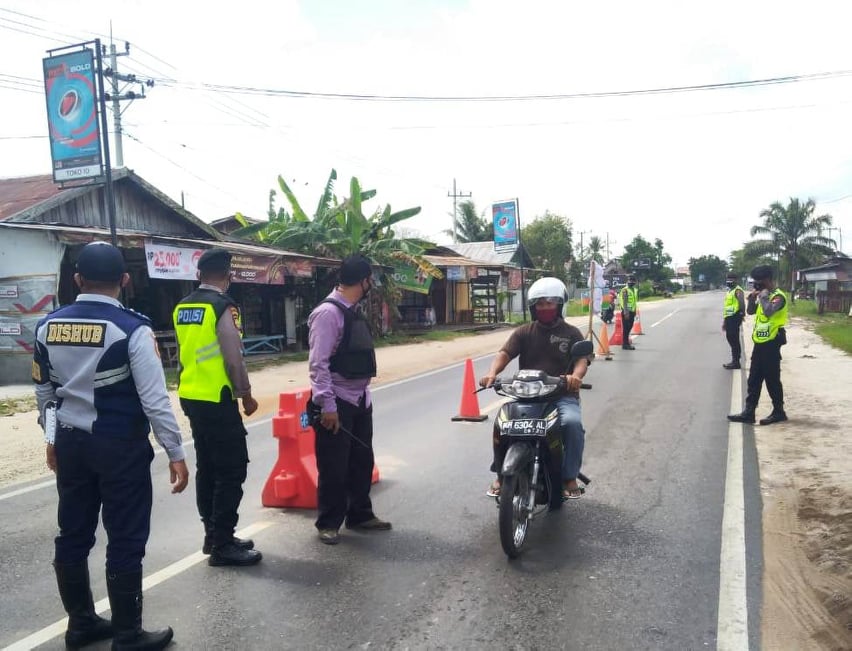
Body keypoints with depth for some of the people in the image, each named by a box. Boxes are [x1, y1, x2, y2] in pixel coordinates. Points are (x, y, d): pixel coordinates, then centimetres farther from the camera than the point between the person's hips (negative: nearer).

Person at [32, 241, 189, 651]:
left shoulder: (48, 326, 2)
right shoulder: (132, 328, -16)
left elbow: (44, 393, 11)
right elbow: (154, 399, -17)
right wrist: (176, 454, -10)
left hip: (70, 444, 6)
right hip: (122, 447, -6)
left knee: (73, 536, 16)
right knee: (125, 542, 5)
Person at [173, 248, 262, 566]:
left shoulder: (182, 308, 9)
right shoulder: (223, 306, -15)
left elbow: (182, 354, 16)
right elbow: (233, 359, -18)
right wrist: (246, 395, -6)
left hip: (191, 397, 9)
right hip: (216, 401, -9)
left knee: (207, 467, 16)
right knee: (231, 470, -1)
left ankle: (213, 535, 26)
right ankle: (222, 545, 3)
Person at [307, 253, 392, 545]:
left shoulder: (354, 311, 10)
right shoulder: (328, 312, -18)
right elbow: (318, 363, -21)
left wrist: (364, 393, 16)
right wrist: (327, 405, -23)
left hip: (360, 400, 9)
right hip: (336, 404, -9)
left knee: (362, 461, 17)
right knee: (334, 467, 3)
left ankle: (360, 514, 32)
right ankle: (328, 523, 19)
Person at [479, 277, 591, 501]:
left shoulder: (572, 333, 9)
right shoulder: (523, 332, 11)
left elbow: (582, 359, -5)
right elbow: (505, 353, -3)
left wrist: (576, 375, -30)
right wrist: (492, 372, -25)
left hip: (562, 395, -1)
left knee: (573, 423, -31)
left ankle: (570, 476, -12)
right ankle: (502, 474, -5)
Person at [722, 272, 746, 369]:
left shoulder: (738, 291, -10)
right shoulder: (729, 291, 21)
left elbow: (742, 303, -23)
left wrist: (742, 315, -32)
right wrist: (724, 321, 26)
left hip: (734, 318, -10)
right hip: (729, 318, 10)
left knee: (734, 340, -7)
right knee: (730, 338, 14)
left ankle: (736, 362, -4)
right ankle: (735, 360, 23)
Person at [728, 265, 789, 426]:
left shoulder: (778, 296, -15)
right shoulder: (763, 295, 12)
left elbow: (768, 311, -32)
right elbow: (750, 311, 16)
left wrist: (763, 295, -18)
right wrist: (752, 298, 0)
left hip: (771, 344, -9)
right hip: (760, 343, 9)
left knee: (772, 380, 1)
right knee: (754, 379, 9)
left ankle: (778, 412, 14)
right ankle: (748, 412, 12)